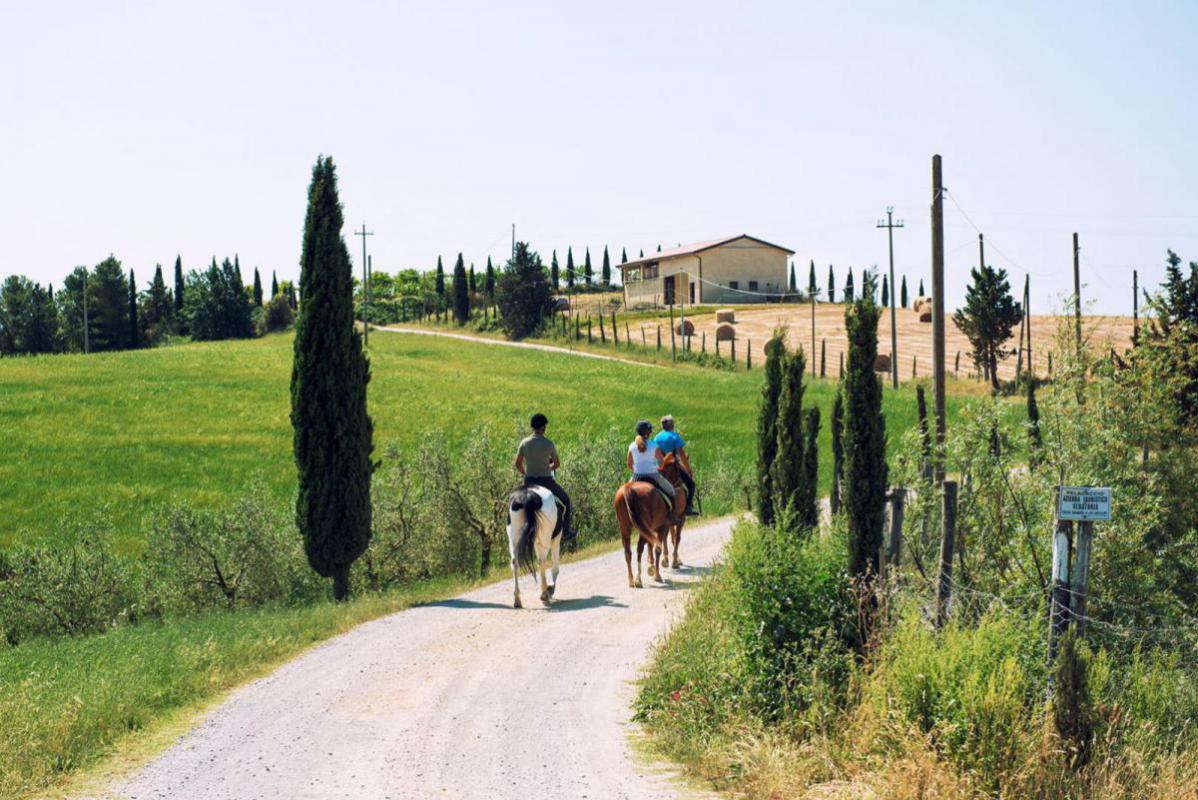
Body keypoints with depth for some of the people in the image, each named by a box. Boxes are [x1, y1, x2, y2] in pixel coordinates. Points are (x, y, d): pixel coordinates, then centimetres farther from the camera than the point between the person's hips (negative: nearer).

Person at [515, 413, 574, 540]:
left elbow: (518, 464, 1)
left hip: (529, 481, 3)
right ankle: (565, 532, 28)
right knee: (564, 500, 23)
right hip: (546, 481, -3)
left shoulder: (524, 443, -4)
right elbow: (557, 464, -3)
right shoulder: (549, 443, -12)